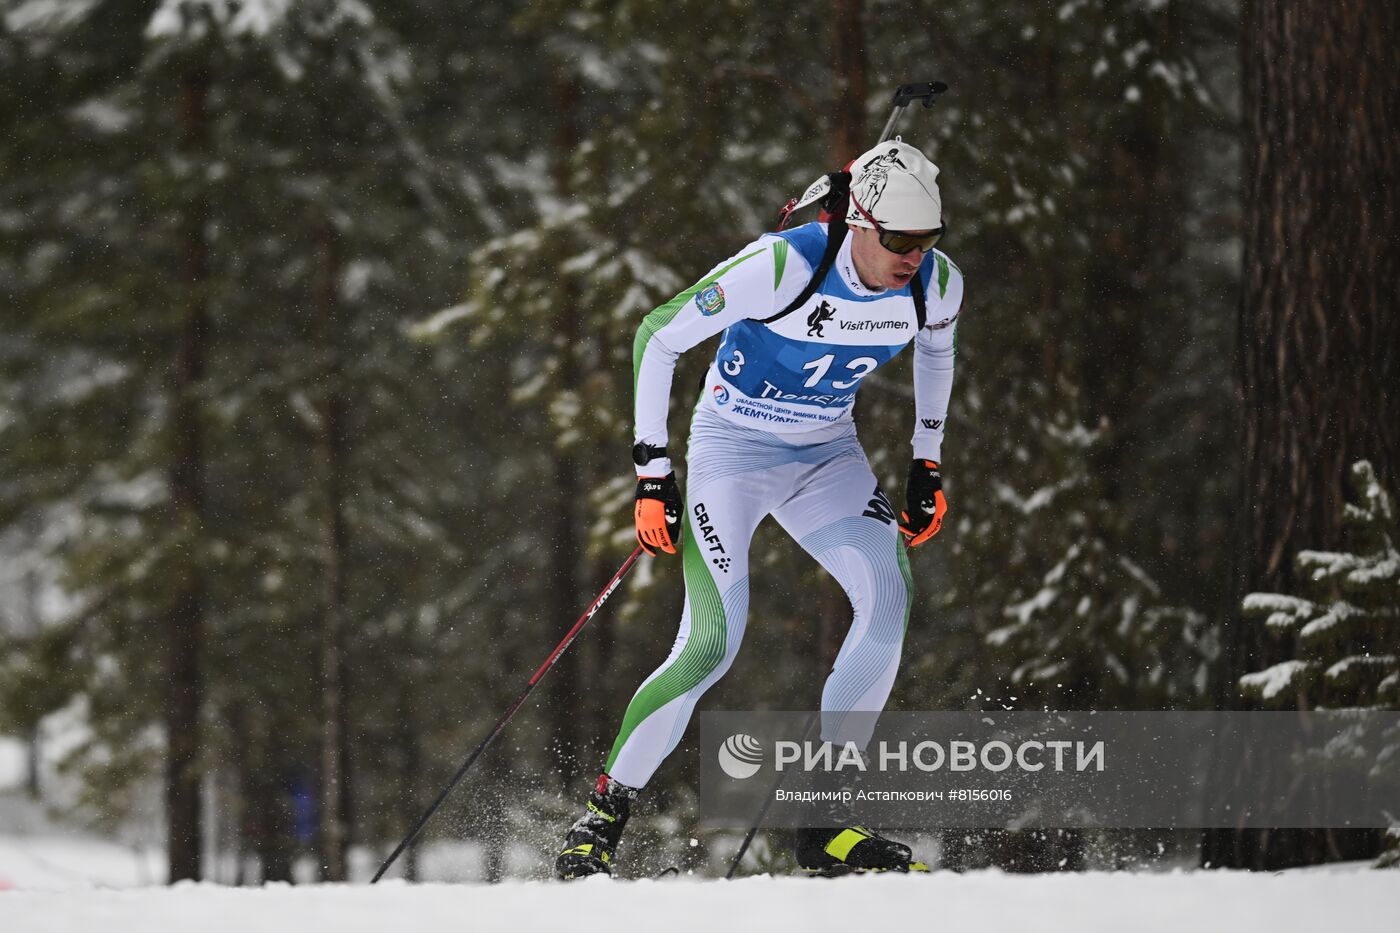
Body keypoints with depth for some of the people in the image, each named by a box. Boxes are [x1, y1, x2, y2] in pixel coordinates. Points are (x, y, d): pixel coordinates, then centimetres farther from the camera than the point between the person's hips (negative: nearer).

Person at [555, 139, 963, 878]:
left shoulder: (937, 284, -13)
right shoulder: (780, 267, -29)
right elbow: (656, 338, -18)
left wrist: (927, 464, 12)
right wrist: (652, 474, -17)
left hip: (826, 453, 5)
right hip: (733, 447, -5)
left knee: (889, 599, -20)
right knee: (712, 643, -19)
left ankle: (824, 822, -12)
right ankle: (601, 819, -5)